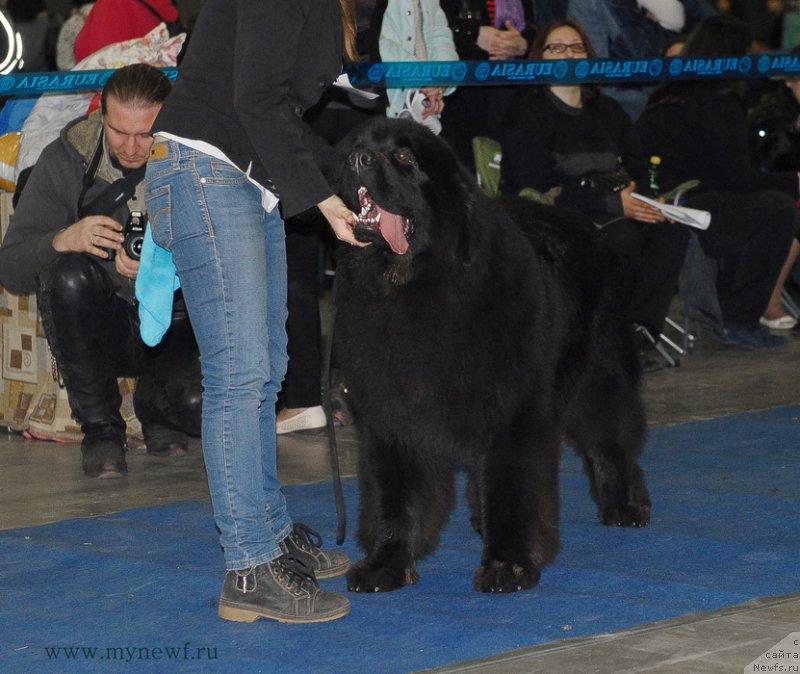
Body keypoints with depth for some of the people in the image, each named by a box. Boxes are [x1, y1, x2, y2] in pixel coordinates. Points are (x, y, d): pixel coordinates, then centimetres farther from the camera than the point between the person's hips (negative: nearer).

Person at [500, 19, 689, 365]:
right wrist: (613, 202, -16)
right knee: (624, 237, -35)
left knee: (670, 230, -24)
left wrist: (632, 191, -8)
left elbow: (638, 167, 19)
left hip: (610, 214, 6)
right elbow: (541, 188, -11)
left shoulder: (607, 110, 22)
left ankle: (640, 333, -30)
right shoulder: (528, 114, 0)